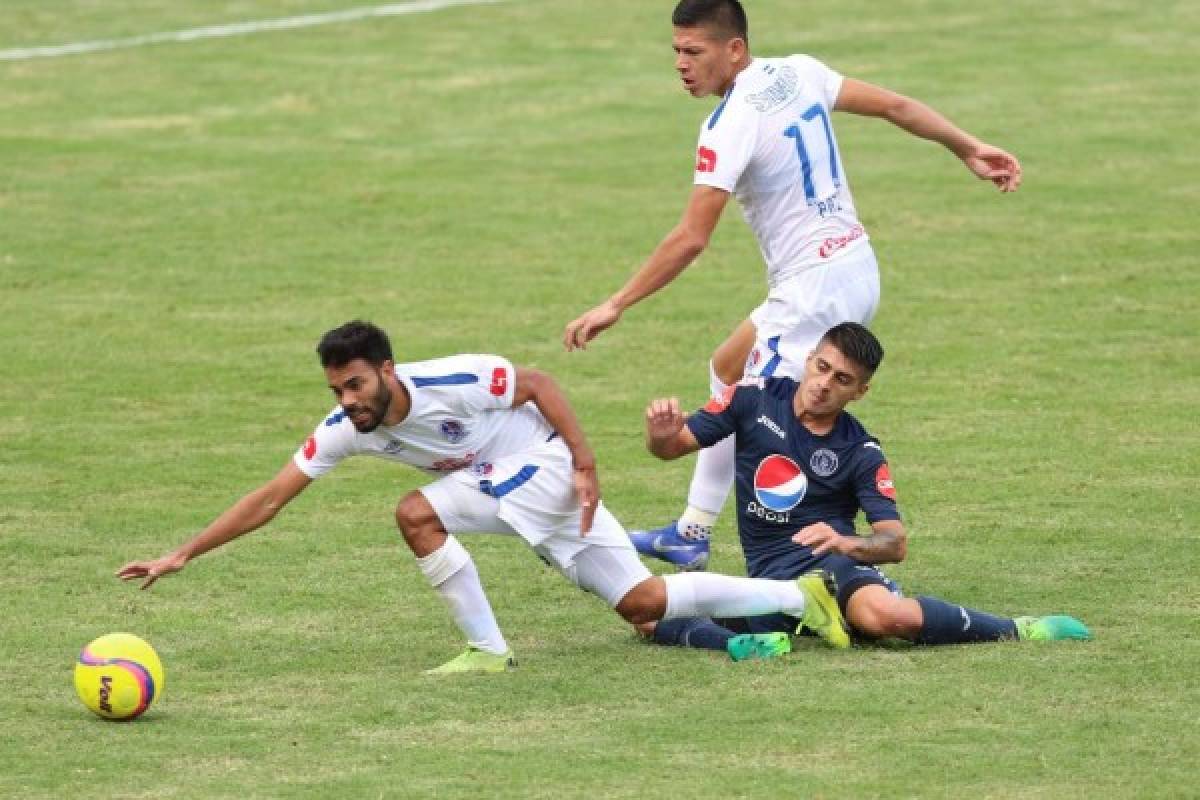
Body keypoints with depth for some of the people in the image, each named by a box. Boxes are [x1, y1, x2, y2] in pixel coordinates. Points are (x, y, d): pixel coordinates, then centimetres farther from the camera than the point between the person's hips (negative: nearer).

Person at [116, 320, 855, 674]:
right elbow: (270, 498, -9)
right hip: (500, 485, 7)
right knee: (644, 604, 5)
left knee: (419, 513, -24)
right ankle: (798, 596, 15)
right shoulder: (344, 430, -9)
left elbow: (539, 384, -16)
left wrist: (586, 465, -21)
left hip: (549, 467, -7)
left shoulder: (452, 383, -28)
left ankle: (488, 650, -13)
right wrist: (184, 555, -15)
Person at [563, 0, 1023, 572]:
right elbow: (896, 106, 9)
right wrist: (969, 150, 21)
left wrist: (616, 305, -19)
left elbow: (691, 239, -23)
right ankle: (691, 536, 32)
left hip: (813, 286, -10)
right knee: (726, 372, 25)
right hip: (856, 264, 10)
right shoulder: (799, 73, 3)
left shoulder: (730, 126, -20)